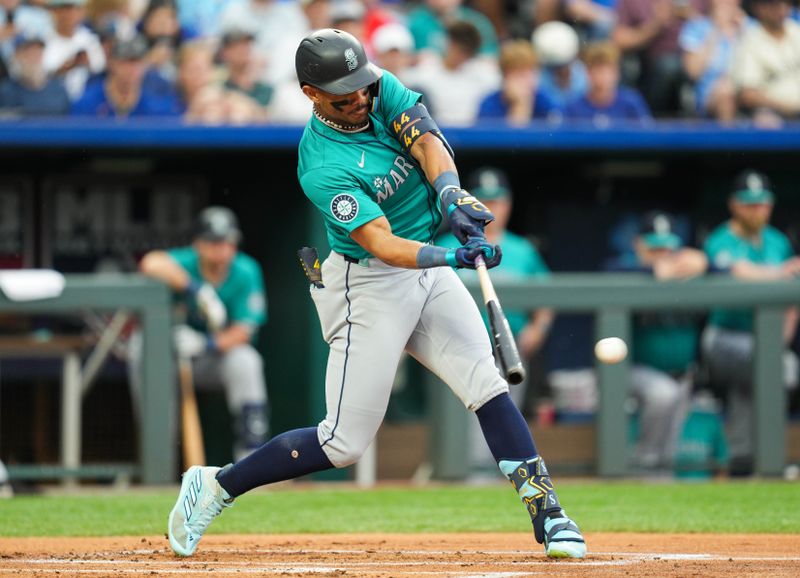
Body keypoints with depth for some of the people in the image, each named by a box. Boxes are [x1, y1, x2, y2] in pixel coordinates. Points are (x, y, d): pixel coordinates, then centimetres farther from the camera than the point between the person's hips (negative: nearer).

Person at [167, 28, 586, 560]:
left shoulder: (383, 89, -3)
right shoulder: (323, 167, -23)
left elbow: (427, 141, -16)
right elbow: (381, 243, -30)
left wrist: (450, 195, -35)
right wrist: (454, 257, -43)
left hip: (429, 271, 6)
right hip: (369, 287, -6)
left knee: (488, 383, -11)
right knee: (345, 442, -4)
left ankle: (546, 511, -9)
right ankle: (216, 487, 10)